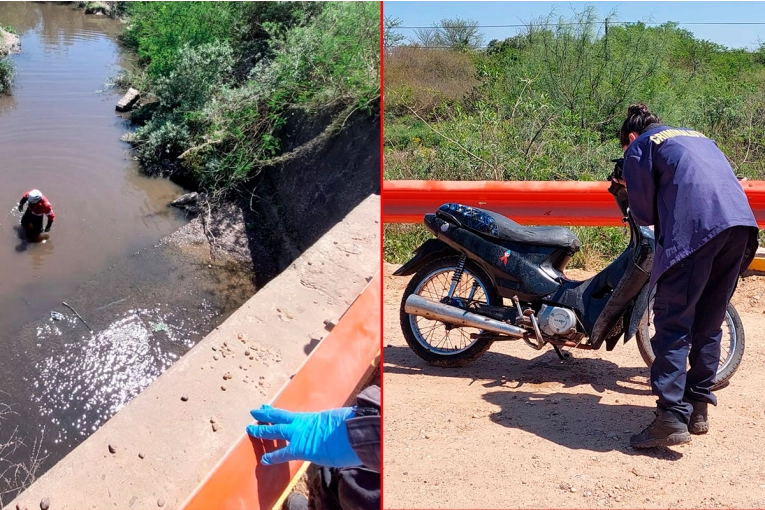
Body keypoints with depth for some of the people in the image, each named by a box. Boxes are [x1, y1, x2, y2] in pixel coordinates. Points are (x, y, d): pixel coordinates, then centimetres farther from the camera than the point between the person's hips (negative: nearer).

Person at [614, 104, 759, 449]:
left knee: (673, 323, -2)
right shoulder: (696, 135, 34)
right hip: (741, 221, 7)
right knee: (709, 322, 15)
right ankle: (699, 407, 21)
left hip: (694, 228, -6)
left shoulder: (638, 147, 14)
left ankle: (672, 417, -7)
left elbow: (644, 214, 8)